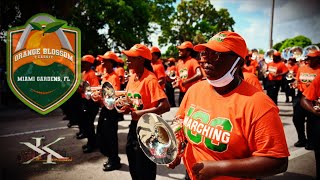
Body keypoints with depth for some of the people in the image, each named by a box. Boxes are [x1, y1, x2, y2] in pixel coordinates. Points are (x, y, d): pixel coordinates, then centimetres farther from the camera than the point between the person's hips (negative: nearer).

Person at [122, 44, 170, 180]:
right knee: (133, 167, 21)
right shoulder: (132, 77, 5)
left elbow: (165, 106, -29)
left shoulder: (150, 79, -21)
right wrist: (125, 107, -2)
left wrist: (141, 113, -27)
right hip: (134, 125, 8)